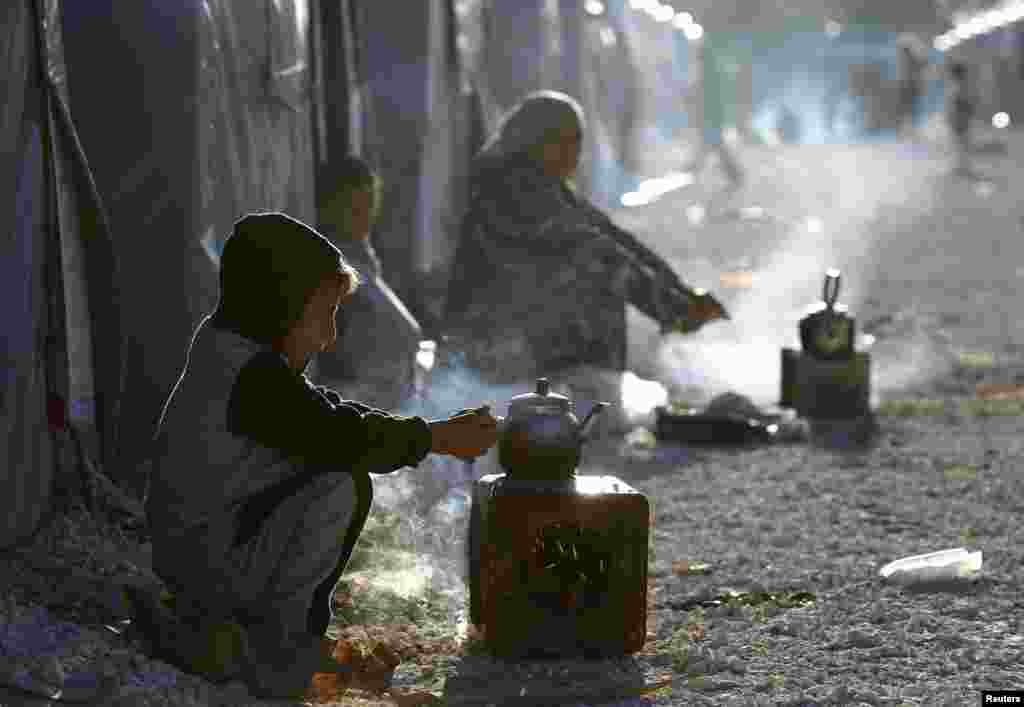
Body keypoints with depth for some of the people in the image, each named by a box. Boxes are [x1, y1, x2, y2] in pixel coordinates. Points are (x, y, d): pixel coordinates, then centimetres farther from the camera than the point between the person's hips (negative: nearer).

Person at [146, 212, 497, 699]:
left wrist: (431, 434, 2)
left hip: (189, 557, 10)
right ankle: (278, 653, -8)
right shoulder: (252, 376, -23)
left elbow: (329, 411, 12)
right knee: (346, 488, -20)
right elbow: (343, 438, -23)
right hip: (211, 565, -10)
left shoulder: (227, 348, 9)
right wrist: (438, 438, -10)